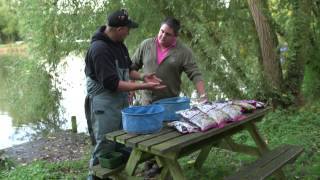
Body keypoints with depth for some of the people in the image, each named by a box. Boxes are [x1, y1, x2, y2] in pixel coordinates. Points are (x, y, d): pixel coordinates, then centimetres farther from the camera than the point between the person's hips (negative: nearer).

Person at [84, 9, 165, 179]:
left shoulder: (119, 44, 8)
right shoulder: (99, 49, -20)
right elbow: (112, 83, -24)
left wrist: (142, 76, 1)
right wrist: (144, 86, -23)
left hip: (122, 102, 9)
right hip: (104, 105, -9)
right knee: (105, 149, 1)